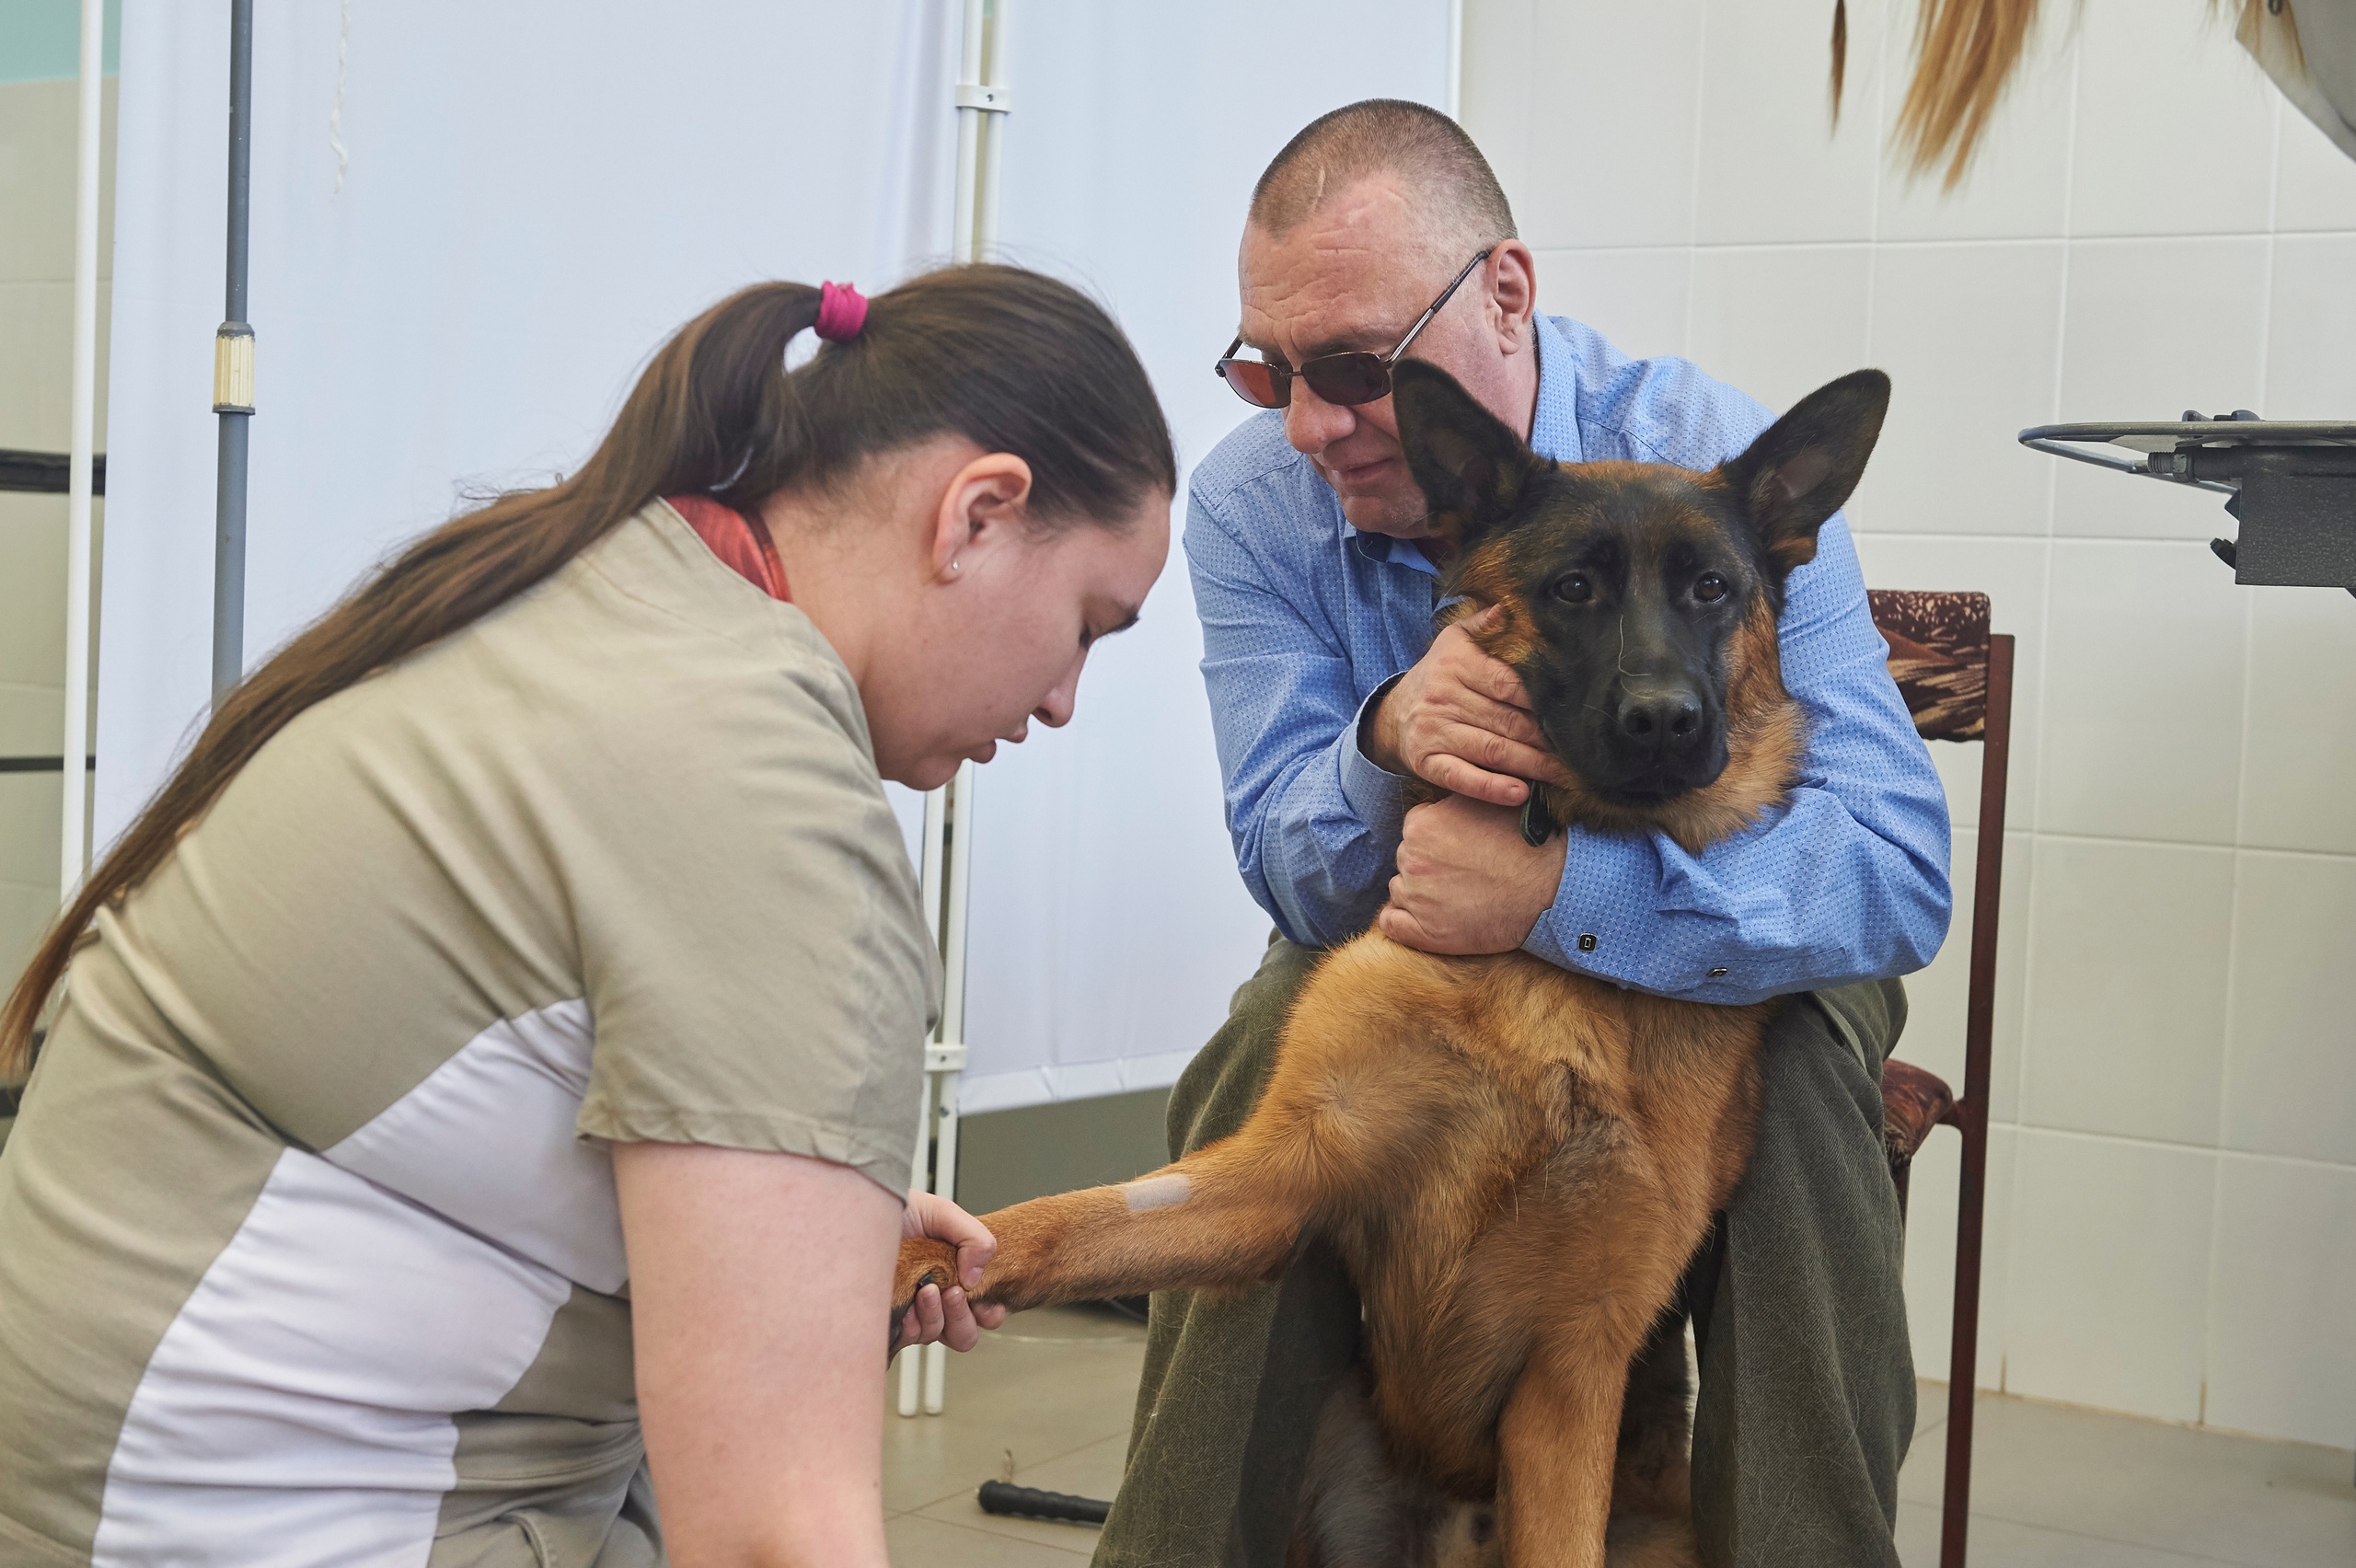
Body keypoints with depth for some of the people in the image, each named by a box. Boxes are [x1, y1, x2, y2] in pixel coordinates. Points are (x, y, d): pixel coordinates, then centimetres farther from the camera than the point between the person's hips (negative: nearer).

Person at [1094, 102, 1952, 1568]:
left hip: (1715, 952, -2)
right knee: (1267, 1062, -26)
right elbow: (1294, 871, -15)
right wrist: (1387, 742, -39)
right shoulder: (1253, 501, -15)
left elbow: (1900, 866, -35)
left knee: (1797, 1086, -32)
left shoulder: (1720, 468, -26)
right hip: (1400, 944, 3)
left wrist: (1558, 890, -48)